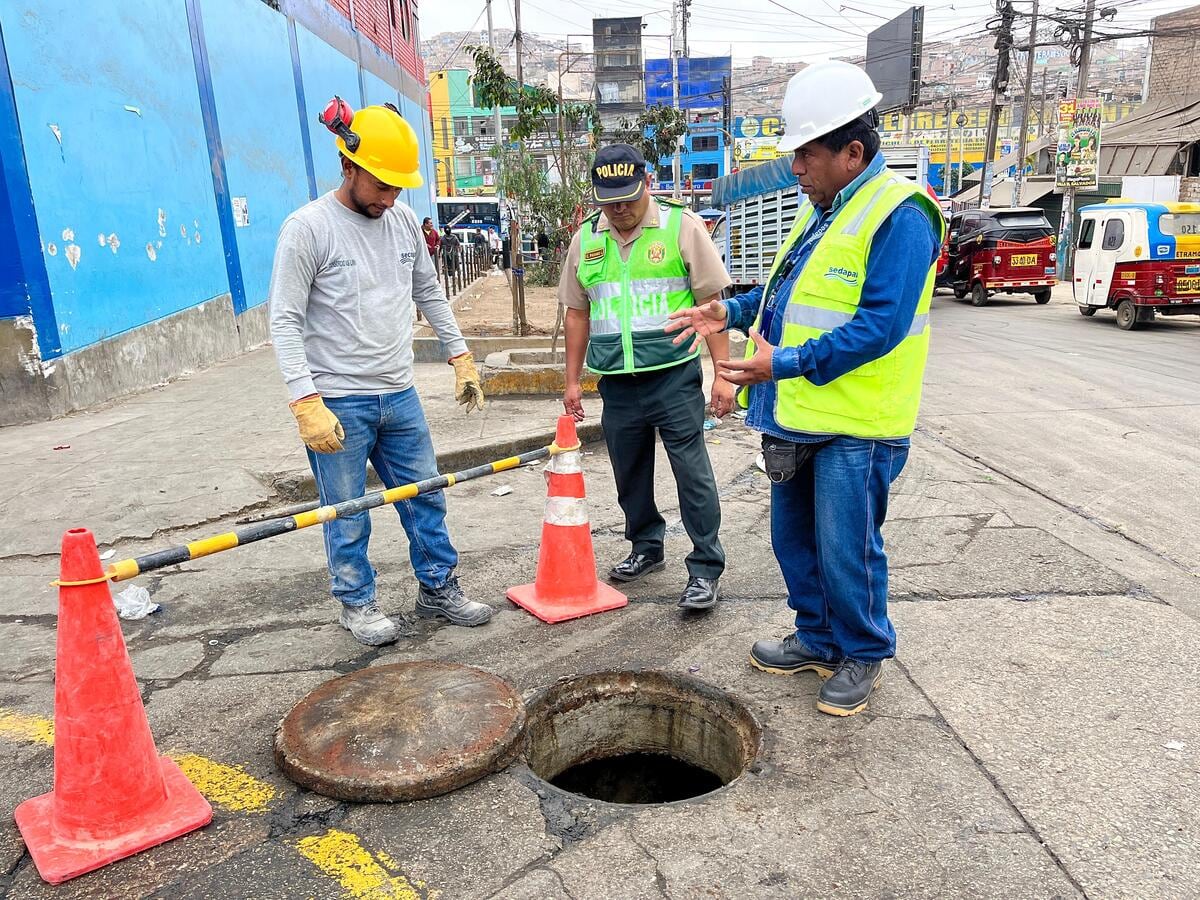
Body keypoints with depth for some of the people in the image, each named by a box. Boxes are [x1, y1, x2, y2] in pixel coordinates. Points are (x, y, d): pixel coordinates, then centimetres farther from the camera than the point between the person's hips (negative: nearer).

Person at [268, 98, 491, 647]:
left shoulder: (403, 220, 6)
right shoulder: (307, 227, -11)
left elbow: (430, 294, 18)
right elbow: (285, 322, -13)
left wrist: (461, 357, 13)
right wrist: (306, 403, -20)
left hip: (399, 396, 6)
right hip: (338, 402, -5)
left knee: (426, 498, 13)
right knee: (347, 516, 7)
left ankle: (438, 589, 30)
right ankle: (357, 603, 26)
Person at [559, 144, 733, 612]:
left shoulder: (682, 226, -4)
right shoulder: (585, 239, 8)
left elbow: (711, 303, -5)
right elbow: (577, 314, 15)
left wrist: (722, 373, -10)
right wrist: (572, 380, 14)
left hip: (674, 379, -4)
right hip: (616, 384, 5)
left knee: (693, 474, -3)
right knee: (630, 476, 16)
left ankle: (706, 569, 8)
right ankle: (646, 549, 35)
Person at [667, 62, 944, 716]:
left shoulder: (899, 215, -16)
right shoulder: (820, 210, 14)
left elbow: (879, 325, -25)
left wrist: (786, 362, -29)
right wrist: (733, 312, 11)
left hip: (853, 427, -9)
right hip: (796, 416, 9)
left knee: (845, 552, 3)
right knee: (793, 540, 17)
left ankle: (862, 656, 27)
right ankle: (816, 640, 36)